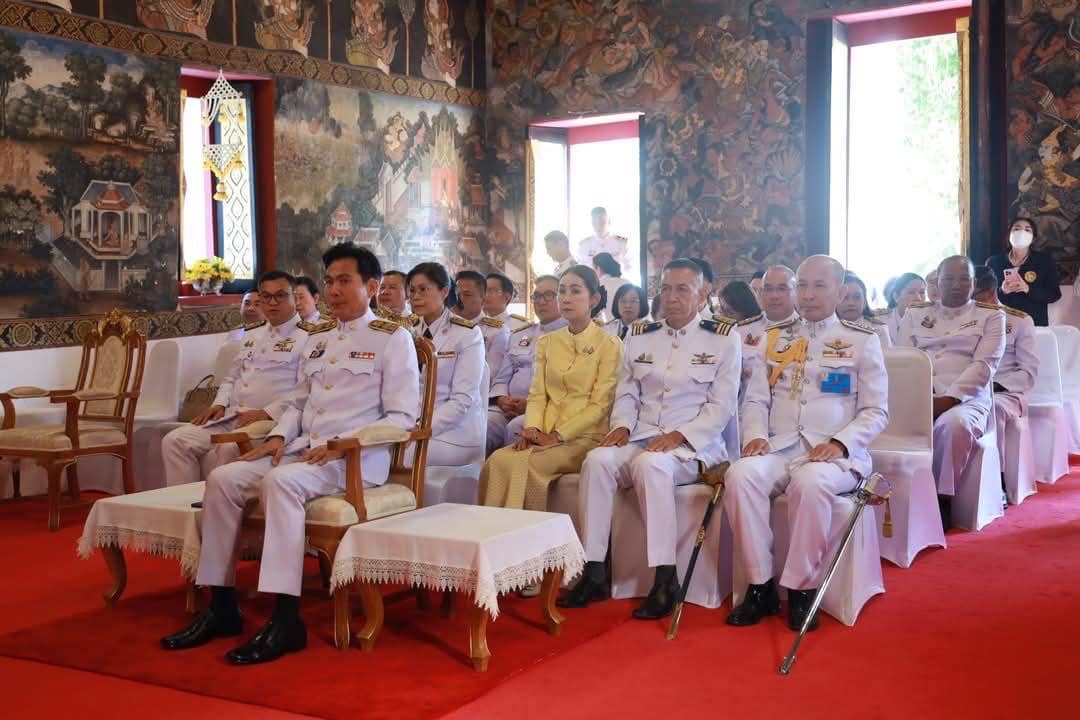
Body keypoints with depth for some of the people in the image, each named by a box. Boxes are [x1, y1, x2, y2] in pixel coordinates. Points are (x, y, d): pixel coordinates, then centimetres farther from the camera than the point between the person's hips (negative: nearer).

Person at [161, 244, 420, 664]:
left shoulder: (392, 338, -1)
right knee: (223, 479, -13)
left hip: (357, 458, -7)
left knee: (280, 482, -34)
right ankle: (221, 609, -6)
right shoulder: (317, 337, 20)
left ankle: (286, 622, -33)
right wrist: (280, 435, 2)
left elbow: (402, 418, -8)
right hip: (303, 451, 7)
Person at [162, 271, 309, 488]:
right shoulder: (253, 334, 23)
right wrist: (219, 404, 10)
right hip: (231, 417, 7)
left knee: (227, 450, -34)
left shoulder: (307, 337, -2)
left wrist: (267, 413, -20)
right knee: (175, 441, -10)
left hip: (272, 421, -7)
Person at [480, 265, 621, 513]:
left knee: (524, 463, -31)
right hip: (545, 437, 4)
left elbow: (600, 405, -6)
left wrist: (557, 435, -14)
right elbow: (537, 394, 12)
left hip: (585, 437, -4)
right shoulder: (547, 342, 18)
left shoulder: (609, 344, 1)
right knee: (497, 460, -26)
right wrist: (532, 429, -9)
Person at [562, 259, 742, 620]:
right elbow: (626, 394, 16)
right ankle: (594, 573, -23)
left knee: (650, 464, -36)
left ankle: (665, 579, -29)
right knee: (598, 460, -27)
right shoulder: (639, 336, 16)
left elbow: (722, 406, -3)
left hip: (693, 446, -4)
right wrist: (622, 426, -6)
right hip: (640, 440, 4)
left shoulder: (723, 339, 3)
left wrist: (678, 436, -16)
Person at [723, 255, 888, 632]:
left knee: (811, 482, -38)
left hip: (835, 454, -3)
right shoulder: (773, 338, 17)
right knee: (741, 474, -30)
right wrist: (756, 436, -7)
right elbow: (755, 400, 14)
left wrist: (839, 444, -14)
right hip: (778, 448, 3)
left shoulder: (863, 340, 8)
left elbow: (876, 411, 3)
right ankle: (760, 586, -18)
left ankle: (801, 589, -21)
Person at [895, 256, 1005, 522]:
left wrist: (950, 399, -16)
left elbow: (984, 365, -2)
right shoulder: (915, 313, 20)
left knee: (954, 424, -38)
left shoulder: (991, 315, 11)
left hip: (966, 398, -2)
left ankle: (941, 500, -23)